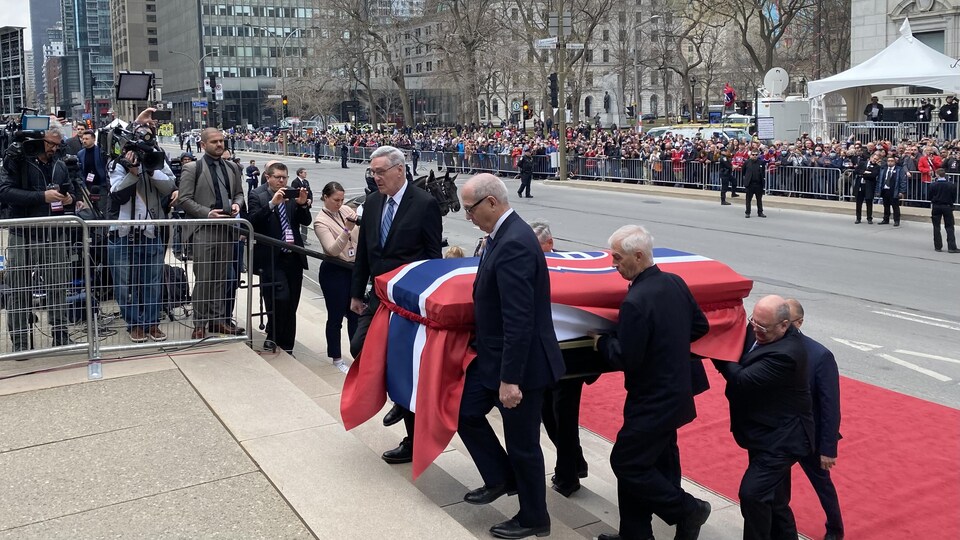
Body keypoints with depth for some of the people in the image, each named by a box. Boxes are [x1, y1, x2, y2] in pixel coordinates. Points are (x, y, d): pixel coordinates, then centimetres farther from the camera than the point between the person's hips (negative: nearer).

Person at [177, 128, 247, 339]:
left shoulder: (232, 167, 13)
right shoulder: (192, 168, -3)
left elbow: (239, 193, 21)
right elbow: (184, 199, -6)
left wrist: (236, 204, -2)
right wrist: (207, 213, -16)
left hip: (227, 228, 5)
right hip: (204, 230, -5)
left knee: (223, 277, 10)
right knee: (204, 278, -4)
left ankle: (219, 319, 19)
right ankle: (200, 323, 5)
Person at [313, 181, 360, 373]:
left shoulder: (347, 210, 3)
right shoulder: (320, 221, -11)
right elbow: (332, 250, -23)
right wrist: (346, 230, -35)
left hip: (353, 268, 5)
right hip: (334, 272, -5)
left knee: (355, 314, 13)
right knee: (336, 317, 6)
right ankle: (337, 358, 20)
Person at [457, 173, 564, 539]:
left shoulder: (513, 244, -26)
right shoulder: (505, 234, 5)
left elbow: (519, 320, -29)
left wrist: (510, 379, -26)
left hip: (520, 361, -10)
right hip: (494, 355, 10)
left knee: (522, 443, 6)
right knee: (467, 414, 18)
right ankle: (501, 479, 37)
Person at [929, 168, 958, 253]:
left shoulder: (933, 185, -10)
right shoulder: (952, 185, -8)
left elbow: (930, 197, -3)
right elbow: (954, 198, -2)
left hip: (936, 207, 0)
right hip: (947, 207, 0)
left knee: (936, 227, 9)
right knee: (949, 227, 5)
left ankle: (938, 246, 9)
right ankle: (952, 247, -2)